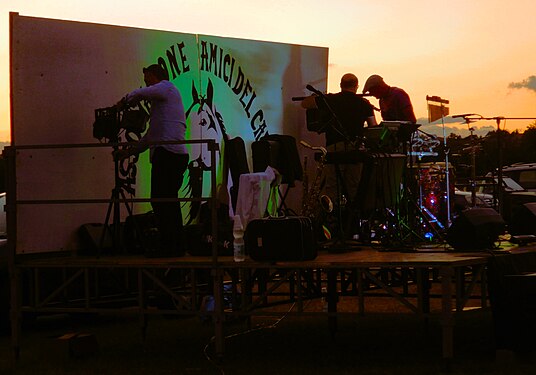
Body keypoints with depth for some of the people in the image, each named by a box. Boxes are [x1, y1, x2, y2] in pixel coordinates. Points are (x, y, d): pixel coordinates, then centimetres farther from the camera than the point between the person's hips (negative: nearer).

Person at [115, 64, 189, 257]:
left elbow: (138, 94, -13)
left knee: (160, 200, -10)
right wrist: (128, 152, 29)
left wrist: (124, 101, 7)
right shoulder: (160, 101, 30)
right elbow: (151, 137, 31)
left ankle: (168, 246, -12)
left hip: (168, 154, -10)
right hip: (178, 154, 10)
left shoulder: (167, 87, 3)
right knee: (170, 202, 10)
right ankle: (174, 246, 12)